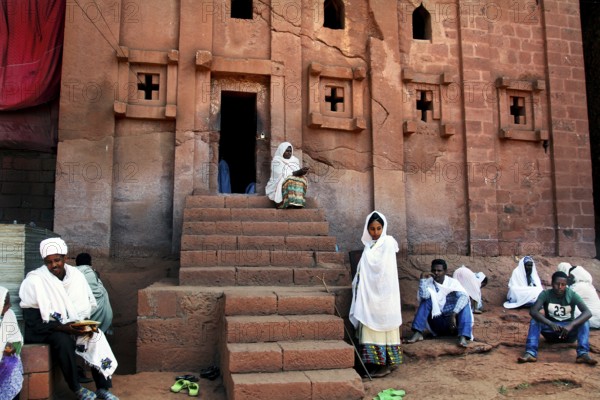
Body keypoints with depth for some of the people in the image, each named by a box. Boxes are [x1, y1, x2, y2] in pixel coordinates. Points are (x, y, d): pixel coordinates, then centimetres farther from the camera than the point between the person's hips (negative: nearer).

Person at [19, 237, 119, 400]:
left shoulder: (76, 275, -1)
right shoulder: (34, 281, -15)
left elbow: (89, 308, 5)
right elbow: (32, 321, -16)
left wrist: (86, 326, -15)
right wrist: (62, 328, -27)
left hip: (73, 326, 5)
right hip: (43, 330, -4)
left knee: (97, 336, -19)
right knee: (63, 340, -34)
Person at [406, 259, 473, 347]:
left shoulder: (453, 282, -3)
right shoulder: (429, 283, -2)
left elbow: (464, 296, -23)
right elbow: (424, 296, -24)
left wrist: (453, 315, -34)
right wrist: (423, 279, -26)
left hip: (454, 321, 0)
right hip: (437, 324, 1)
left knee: (464, 302, -23)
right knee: (426, 300, -19)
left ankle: (463, 337, -38)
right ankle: (418, 333, -29)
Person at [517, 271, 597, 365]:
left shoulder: (572, 295, -13)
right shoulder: (545, 294, -14)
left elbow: (588, 313, -27)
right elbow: (533, 311, -29)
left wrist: (571, 325, -43)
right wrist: (550, 324, -45)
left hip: (568, 332, 0)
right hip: (551, 329, 0)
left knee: (584, 322, -27)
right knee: (534, 320, -28)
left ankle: (583, 354, -39)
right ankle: (531, 353, -42)